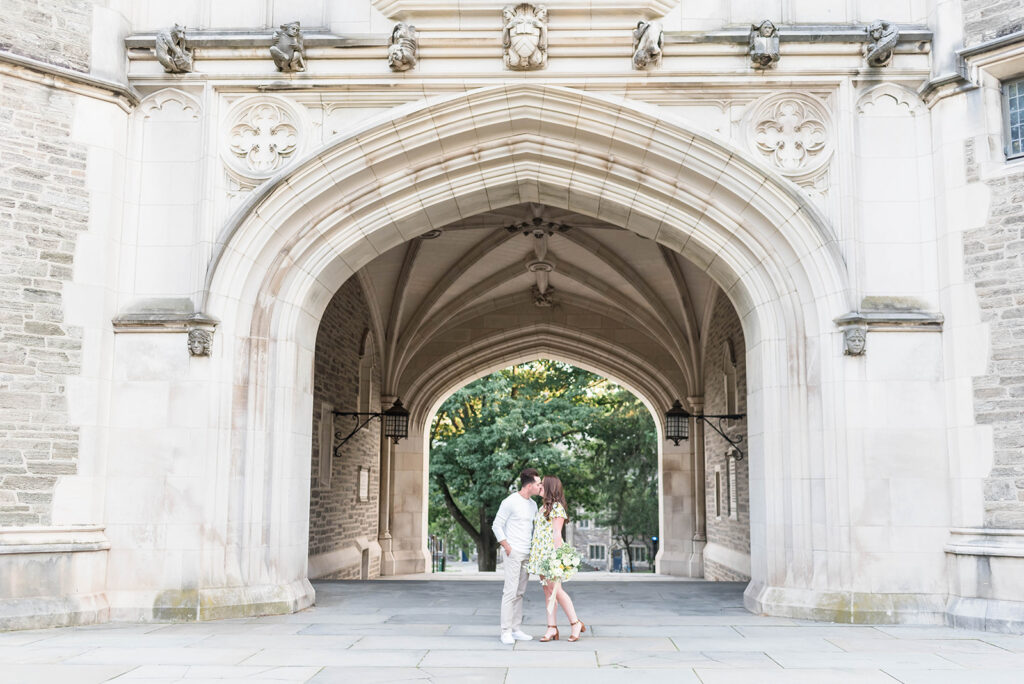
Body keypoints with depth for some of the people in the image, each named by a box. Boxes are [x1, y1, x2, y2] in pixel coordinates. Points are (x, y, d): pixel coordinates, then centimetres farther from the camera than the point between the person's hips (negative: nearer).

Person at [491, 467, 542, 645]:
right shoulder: (510, 502, -9)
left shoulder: (533, 504, 14)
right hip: (513, 554, -7)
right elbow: (496, 526, -7)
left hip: (527, 555, 7)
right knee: (510, 592, -8)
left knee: (520, 593, 9)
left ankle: (516, 629, 13)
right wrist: (508, 548, -12)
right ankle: (506, 632, -5)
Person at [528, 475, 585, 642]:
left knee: (555, 589, -10)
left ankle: (576, 623, 1)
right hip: (541, 554, 9)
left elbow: (557, 533, -13)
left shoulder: (556, 507, -8)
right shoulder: (543, 507, 18)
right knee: (547, 591, 6)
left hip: (551, 553, -9)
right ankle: (552, 628, 6)